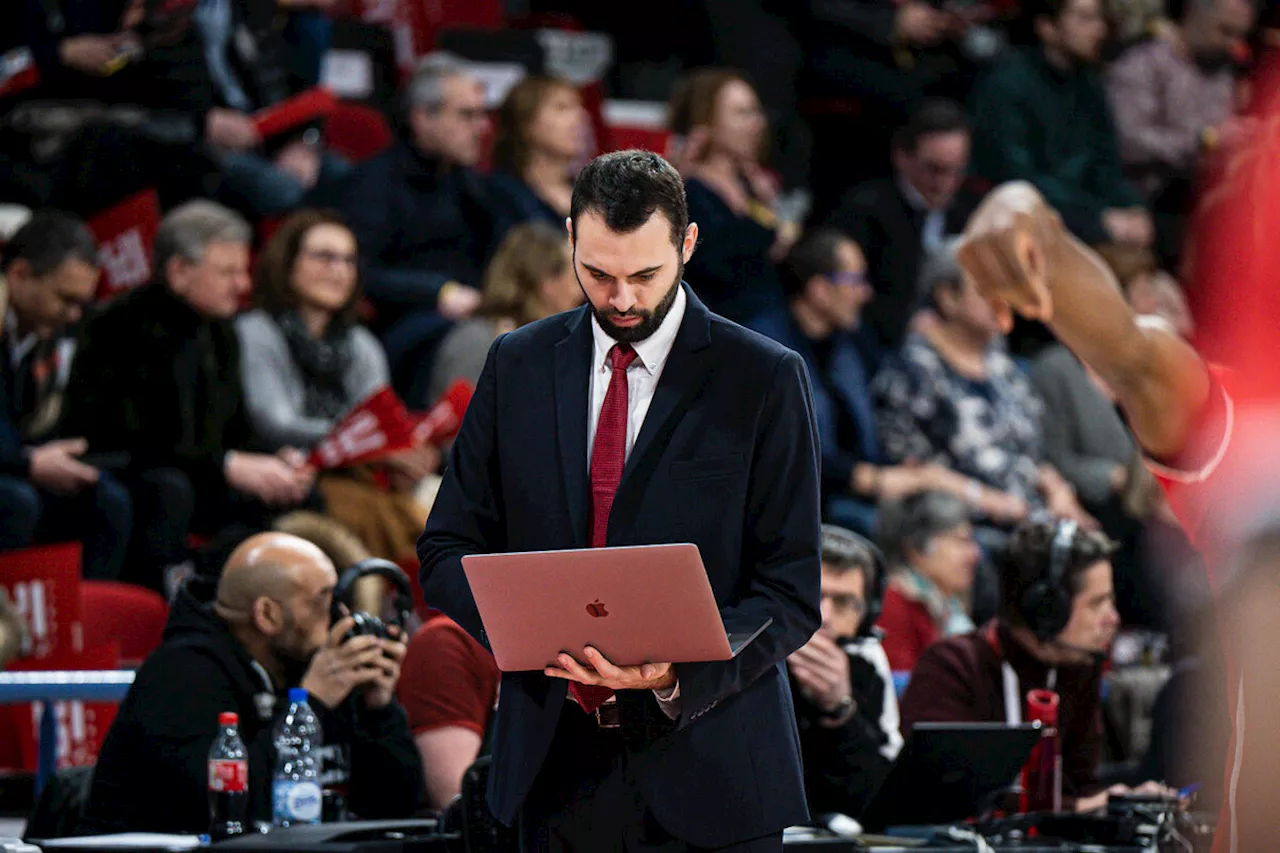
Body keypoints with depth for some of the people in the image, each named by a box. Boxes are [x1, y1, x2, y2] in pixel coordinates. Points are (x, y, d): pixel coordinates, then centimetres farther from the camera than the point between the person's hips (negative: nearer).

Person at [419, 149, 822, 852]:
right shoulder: (517, 365, 8)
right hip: (557, 772, 3)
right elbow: (447, 550, 9)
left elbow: (791, 594, -5)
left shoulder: (764, 380, -3)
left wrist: (677, 674, -23)